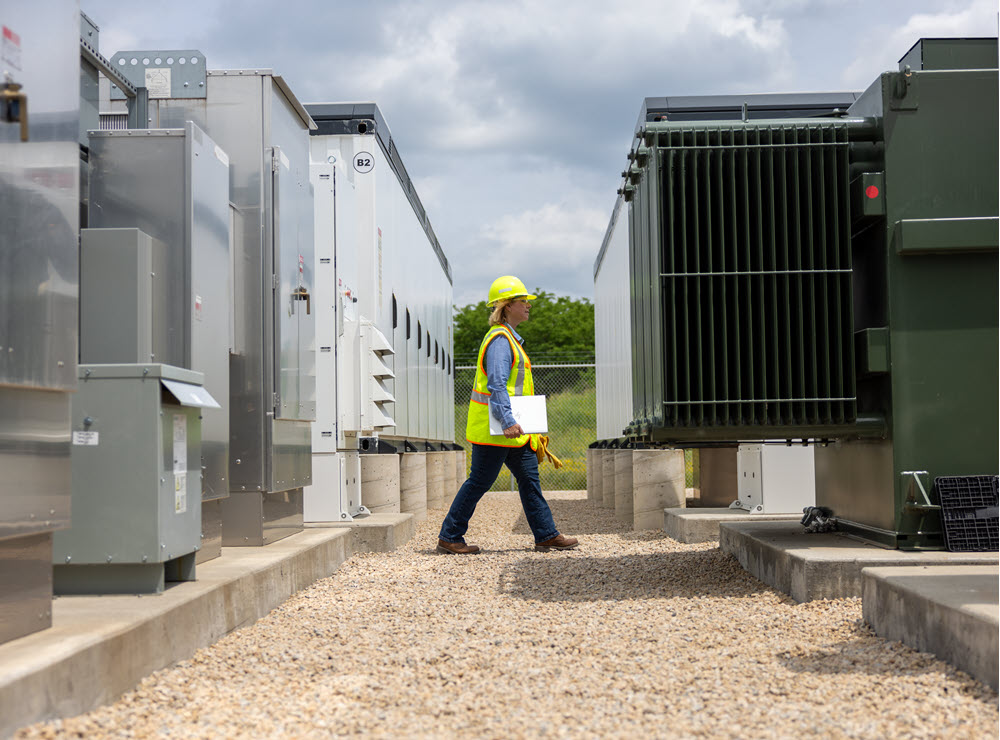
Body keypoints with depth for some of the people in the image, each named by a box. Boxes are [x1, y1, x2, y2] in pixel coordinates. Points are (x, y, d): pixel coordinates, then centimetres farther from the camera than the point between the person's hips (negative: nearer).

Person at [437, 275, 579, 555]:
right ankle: (449, 537, 6)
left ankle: (546, 535, 13)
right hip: (493, 427, -10)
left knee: (529, 477, 9)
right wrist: (508, 422, -31)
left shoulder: (509, 338, 18)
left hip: (510, 428, 10)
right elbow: (496, 385, -25)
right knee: (479, 482, -3)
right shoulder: (500, 340, -15)